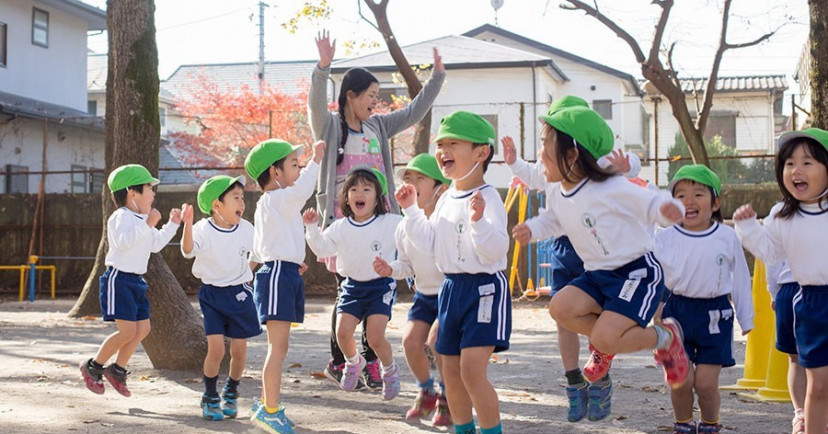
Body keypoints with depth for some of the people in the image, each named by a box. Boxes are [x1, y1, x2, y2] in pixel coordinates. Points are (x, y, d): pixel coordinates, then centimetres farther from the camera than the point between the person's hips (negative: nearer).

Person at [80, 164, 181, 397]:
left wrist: (173, 224, 19)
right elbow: (124, 240, -33)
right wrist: (148, 224, -36)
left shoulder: (143, 220, 16)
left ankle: (117, 369, 17)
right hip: (118, 279, -10)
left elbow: (155, 244, 25)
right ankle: (93, 367, 4)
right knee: (127, 330, -13)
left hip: (136, 281, 10)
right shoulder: (122, 217, -15)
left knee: (143, 328, 6)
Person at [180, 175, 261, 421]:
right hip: (212, 294, -3)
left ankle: (231, 393, 30)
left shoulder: (246, 229, -4)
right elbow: (188, 251, -34)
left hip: (239, 294, 3)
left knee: (239, 350, 5)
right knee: (216, 349, -11)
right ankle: (210, 398, 10)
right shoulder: (203, 229, -15)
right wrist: (187, 225, -50)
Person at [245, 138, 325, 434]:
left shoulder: (267, 205, 22)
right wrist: (315, 160, -20)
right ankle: (270, 409, -9)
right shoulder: (275, 199, -10)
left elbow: (257, 251, 25)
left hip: (285, 276, 11)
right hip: (278, 275, -11)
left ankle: (266, 404, 23)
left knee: (278, 347, 15)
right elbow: (301, 190, -31)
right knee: (278, 346, -10)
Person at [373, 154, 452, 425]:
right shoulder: (404, 227, 3)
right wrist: (391, 270, -8)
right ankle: (426, 392, 20)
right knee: (411, 340, -6)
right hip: (424, 294, 6)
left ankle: (447, 396, 3)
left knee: (436, 340, -20)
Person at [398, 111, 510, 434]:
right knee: (451, 371, 14)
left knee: (472, 368, -17)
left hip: (485, 288, -9)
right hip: (452, 289, 9)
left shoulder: (487, 197, -15)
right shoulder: (446, 199, 10)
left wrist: (479, 221, -40)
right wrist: (411, 210, 11)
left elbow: (496, 249, -24)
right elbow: (428, 242, 16)